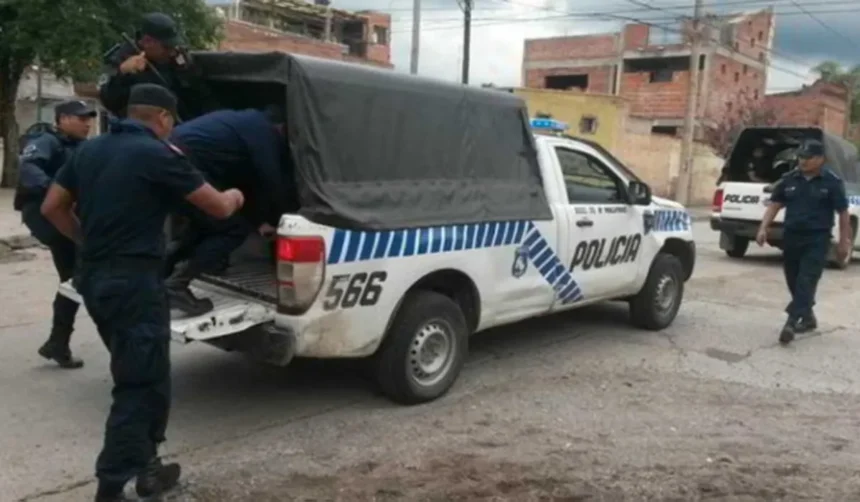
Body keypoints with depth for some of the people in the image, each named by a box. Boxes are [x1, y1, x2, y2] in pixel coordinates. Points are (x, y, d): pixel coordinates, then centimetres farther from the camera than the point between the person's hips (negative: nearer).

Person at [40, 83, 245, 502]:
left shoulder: (89, 150, 12)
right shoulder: (158, 155, -10)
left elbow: (52, 207, 14)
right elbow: (219, 208, -4)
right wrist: (234, 197, 17)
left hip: (93, 277, 9)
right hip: (133, 280, -8)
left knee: (142, 375, 20)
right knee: (140, 385, 1)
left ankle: (144, 467, 28)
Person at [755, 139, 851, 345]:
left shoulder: (832, 182, -4)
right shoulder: (789, 179, 5)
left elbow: (843, 213, -1)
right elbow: (774, 204, 7)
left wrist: (844, 242, -3)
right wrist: (763, 228, -6)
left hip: (817, 239, -5)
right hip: (791, 237, 5)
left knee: (806, 281, -12)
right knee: (793, 280, 11)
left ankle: (791, 322, -18)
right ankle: (808, 317, 29)